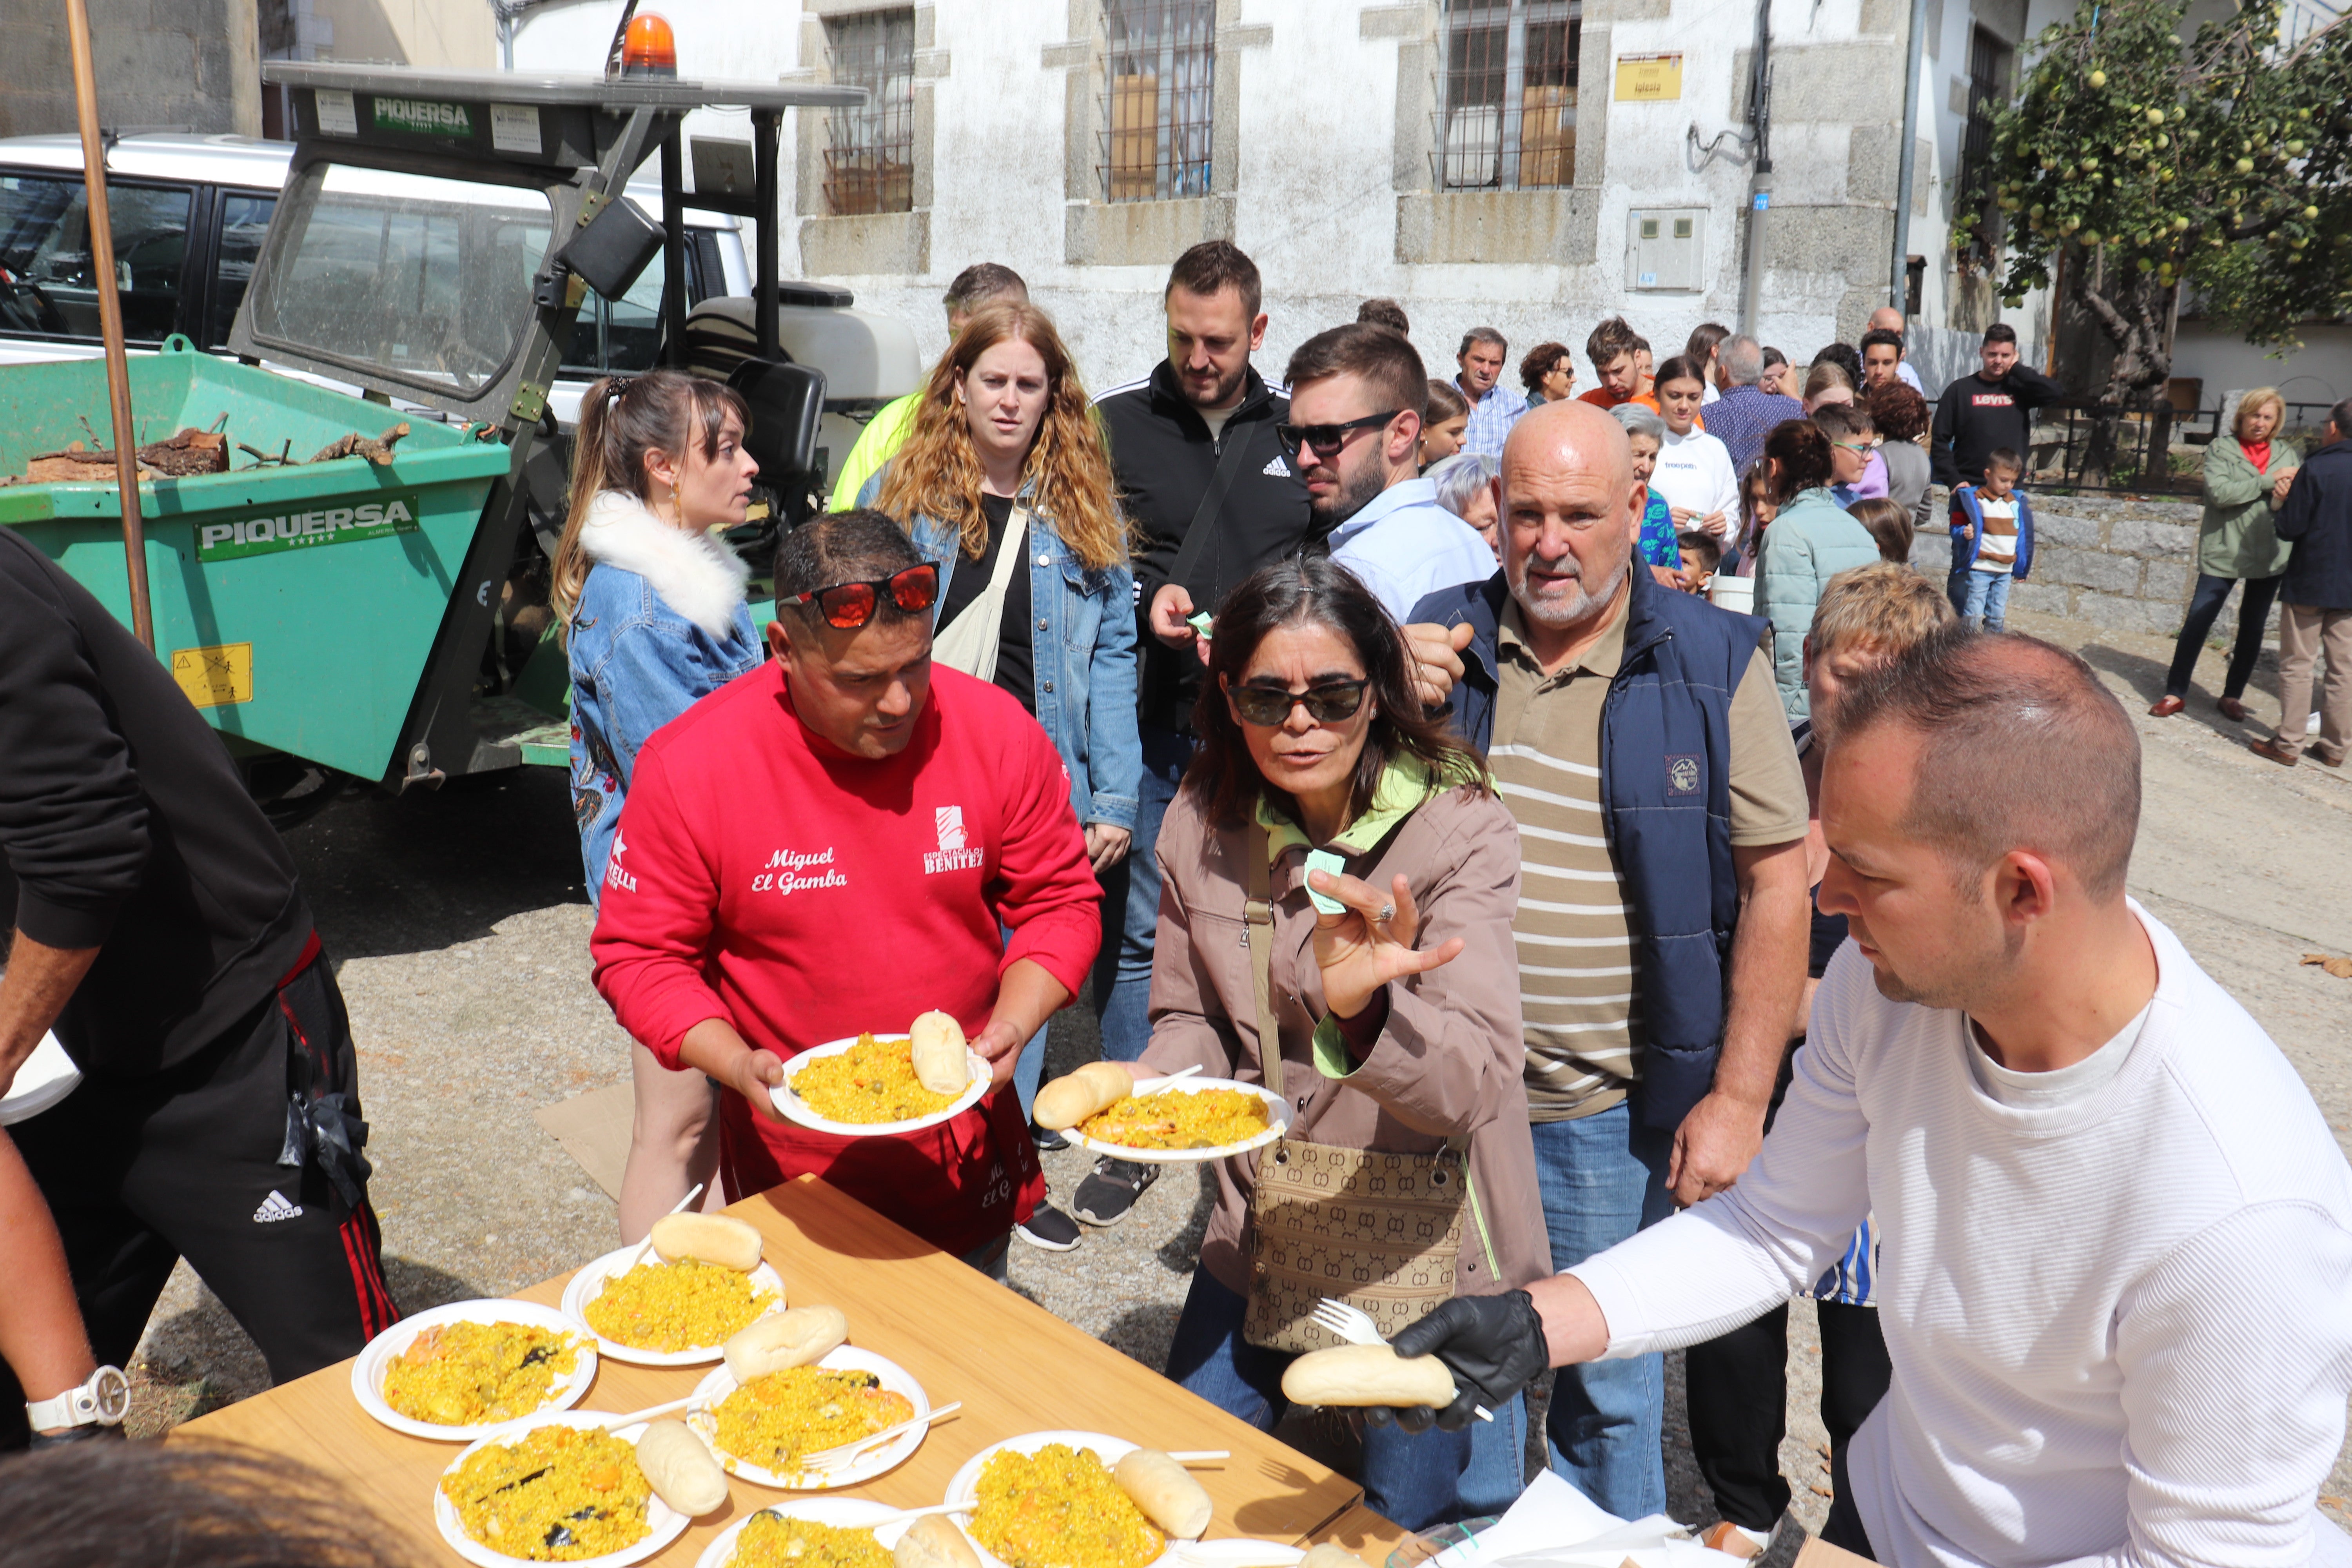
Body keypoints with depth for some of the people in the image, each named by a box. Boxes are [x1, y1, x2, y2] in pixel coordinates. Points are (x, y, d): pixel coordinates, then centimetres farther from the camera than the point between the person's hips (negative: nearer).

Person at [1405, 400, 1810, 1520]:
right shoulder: (1439, 639, 1)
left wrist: (1739, 1098, -9)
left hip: (1614, 1111, -2)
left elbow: (1775, 884, -6)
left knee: (1609, 1389, 14)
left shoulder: (1714, 665, -6)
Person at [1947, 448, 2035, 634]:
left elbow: (2022, 535, 21)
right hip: (1979, 568, -6)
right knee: (1973, 615, -7)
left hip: (2006, 571, 6)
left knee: (1998, 618, 11)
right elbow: (1956, 528, -6)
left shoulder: (2018, 502, 12)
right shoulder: (1972, 499, -7)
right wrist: (1964, 533, -30)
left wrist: (2020, 569, 21)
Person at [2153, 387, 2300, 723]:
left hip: (2270, 555, 4)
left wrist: (2287, 500, -18)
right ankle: (2175, 693, 5)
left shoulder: (2288, 454, 8)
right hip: (2224, 552, -4)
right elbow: (2219, 493, -17)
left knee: (2253, 629, 11)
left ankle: (2233, 695, 22)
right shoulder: (2221, 450, -2)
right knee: (2197, 622, -4)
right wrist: (2268, 482, -17)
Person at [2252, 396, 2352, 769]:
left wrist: (2280, 512, 5)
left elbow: (2290, 528, -14)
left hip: (2308, 583, -5)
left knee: (2297, 665, 2)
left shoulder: (2316, 468, -13)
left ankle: (2289, 744, 3)